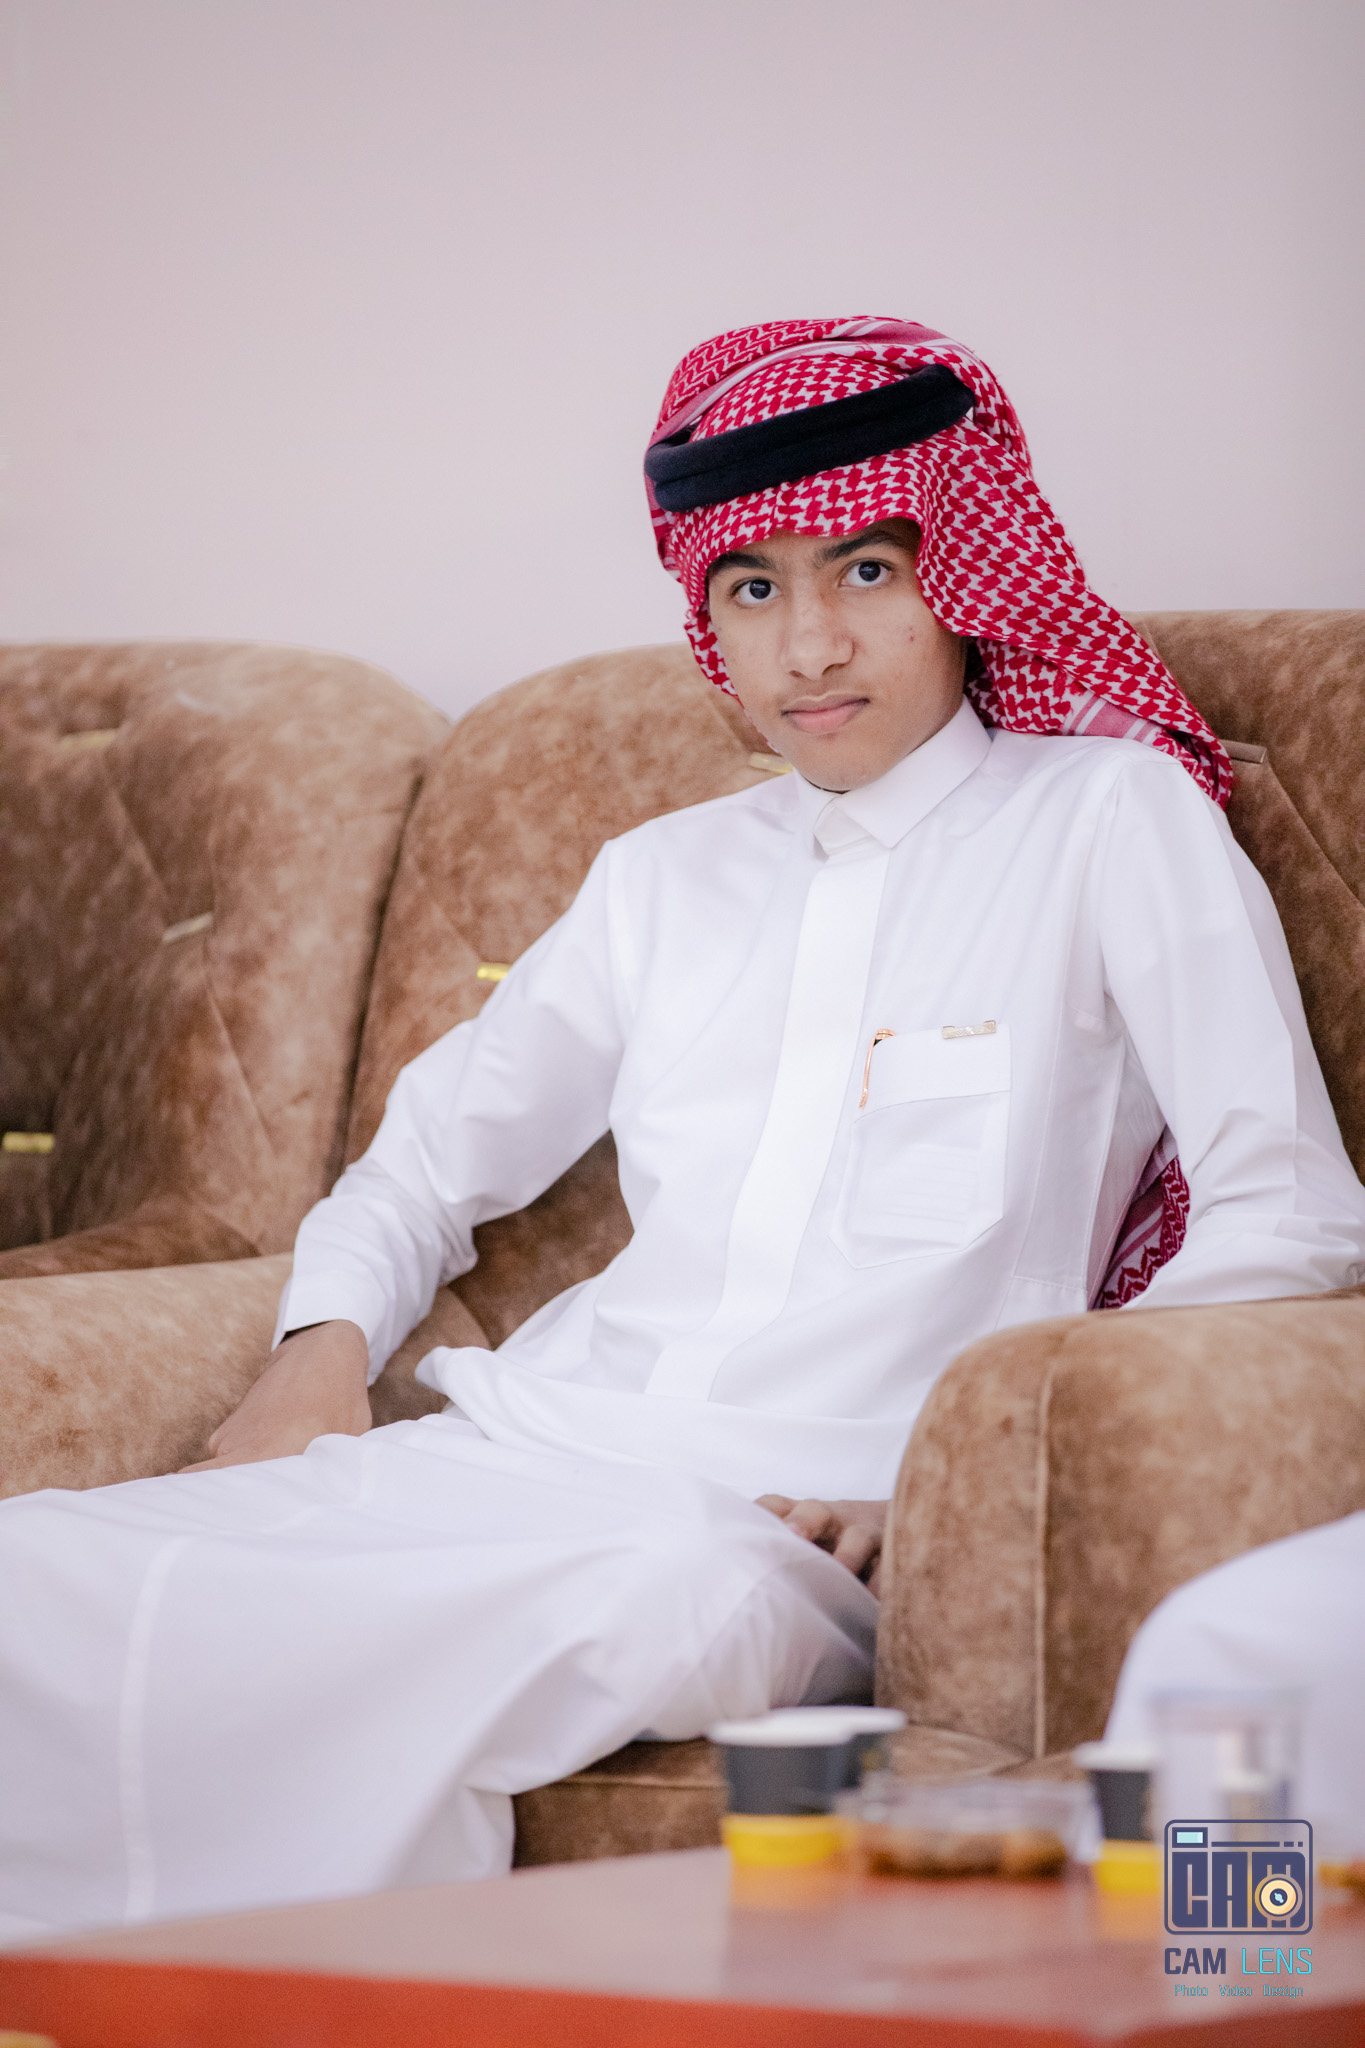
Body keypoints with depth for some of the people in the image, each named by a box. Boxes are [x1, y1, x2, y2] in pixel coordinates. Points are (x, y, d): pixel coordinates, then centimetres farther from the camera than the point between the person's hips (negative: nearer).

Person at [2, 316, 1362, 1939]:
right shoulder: (670, 878, 24)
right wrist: (321, 1348, 9)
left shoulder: (1109, 817, 9)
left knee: (675, 1596, -42)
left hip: (800, 1521, -4)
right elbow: (433, 1151, 33)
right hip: (540, 1445, 5)